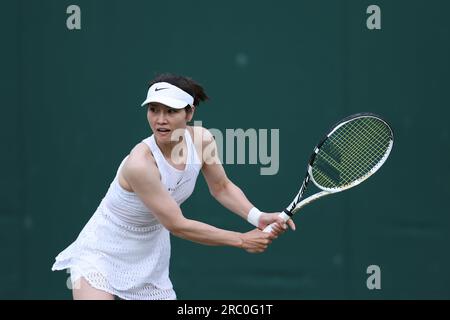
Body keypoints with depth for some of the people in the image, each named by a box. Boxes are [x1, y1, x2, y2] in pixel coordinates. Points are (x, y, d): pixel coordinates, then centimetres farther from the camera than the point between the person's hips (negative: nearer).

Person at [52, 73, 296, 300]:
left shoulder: (202, 140, -13)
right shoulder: (140, 163, -32)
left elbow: (221, 188, 5)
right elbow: (177, 225, -27)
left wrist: (257, 217, -12)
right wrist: (242, 240, -23)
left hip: (151, 259, 6)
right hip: (103, 253, -6)